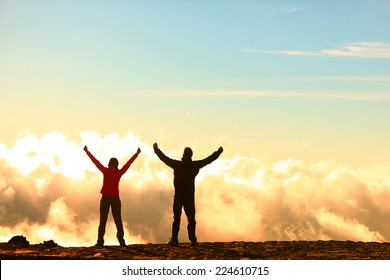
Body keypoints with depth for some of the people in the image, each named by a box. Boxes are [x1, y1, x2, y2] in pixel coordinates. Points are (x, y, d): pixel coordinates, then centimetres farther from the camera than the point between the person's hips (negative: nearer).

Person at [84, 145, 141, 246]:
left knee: (103, 220, 0)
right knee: (118, 220, 5)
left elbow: (95, 161, 3)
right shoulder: (119, 172, 0)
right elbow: (129, 163, 9)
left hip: (105, 198, -1)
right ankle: (121, 240, -2)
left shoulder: (105, 171, -3)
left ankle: (100, 241, -8)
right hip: (115, 198, 1)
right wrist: (137, 154, 19)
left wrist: (87, 152, 11)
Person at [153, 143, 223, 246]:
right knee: (191, 219, 5)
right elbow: (209, 159, 8)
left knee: (176, 218, 2)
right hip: (190, 197, 1)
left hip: (178, 196, -1)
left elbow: (164, 158, 0)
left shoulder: (177, 165, -7)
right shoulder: (195, 165, -3)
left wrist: (156, 149, 14)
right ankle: (193, 240, 1)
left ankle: (174, 239, -2)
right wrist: (219, 152, 21)